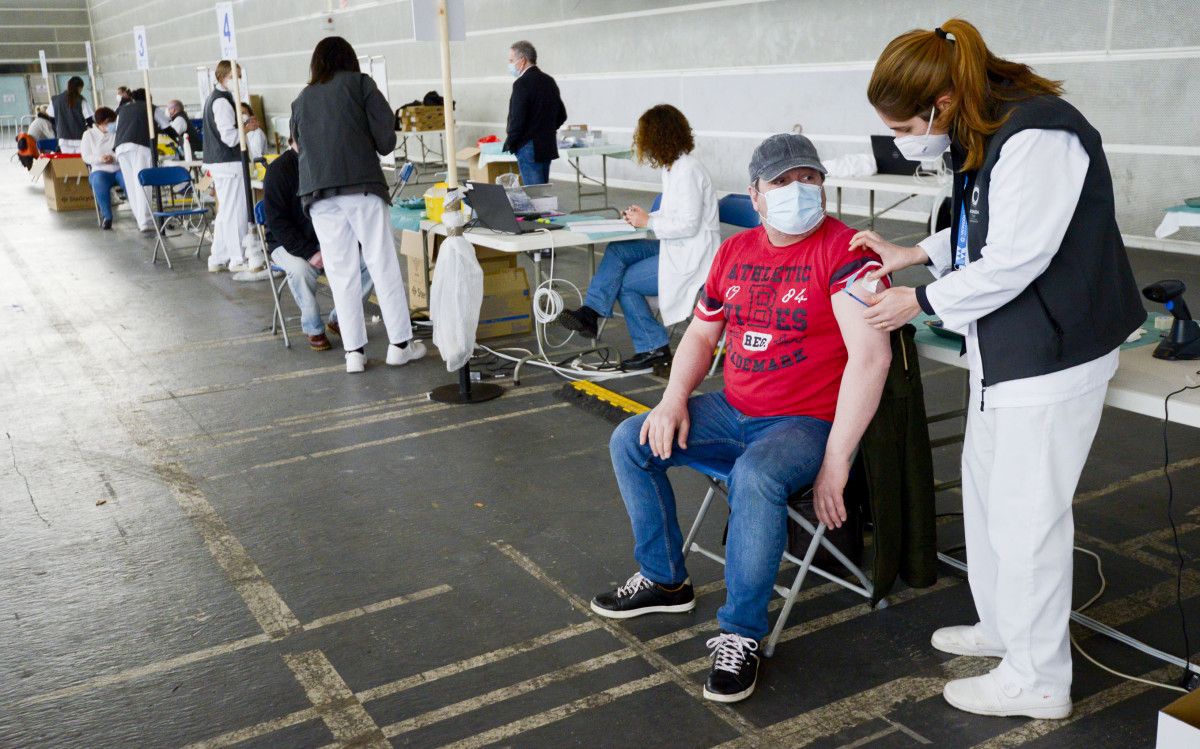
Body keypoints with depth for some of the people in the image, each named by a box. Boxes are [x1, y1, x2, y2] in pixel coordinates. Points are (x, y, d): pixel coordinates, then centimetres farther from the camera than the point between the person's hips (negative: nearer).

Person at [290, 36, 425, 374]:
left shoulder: (301, 100, 18)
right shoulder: (359, 83, 6)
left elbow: (300, 143, 17)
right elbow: (385, 128, -2)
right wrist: (380, 149, 17)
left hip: (318, 194, 4)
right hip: (362, 185, -3)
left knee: (341, 272, 5)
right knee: (383, 264, 3)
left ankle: (353, 352, 6)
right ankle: (400, 343, 6)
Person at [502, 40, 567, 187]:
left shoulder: (522, 84, -14)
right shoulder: (549, 81, 11)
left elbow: (517, 120, -18)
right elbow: (561, 115, 17)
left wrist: (508, 145, -5)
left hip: (529, 149, -8)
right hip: (548, 147, 8)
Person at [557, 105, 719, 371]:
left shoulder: (687, 170, -20)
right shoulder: (674, 166, 12)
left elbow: (689, 225, -23)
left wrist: (649, 223, -14)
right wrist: (646, 216, 3)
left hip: (694, 257, -10)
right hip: (677, 248, 10)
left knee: (626, 282, -9)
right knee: (617, 251, -2)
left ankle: (654, 347, 4)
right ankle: (590, 312, -9)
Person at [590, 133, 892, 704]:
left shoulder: (844, 250, -15)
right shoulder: (735, 251, 8)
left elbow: (871, 356, -24)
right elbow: (701, 335, 18)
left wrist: (835, 463, -25)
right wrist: (674, 399, -2)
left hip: (806, 422, -7)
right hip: (733, 411, 7)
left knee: (754, 478, -37)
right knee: (631, 443, -1)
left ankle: (741, 634, -18)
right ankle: (664, 578, 16)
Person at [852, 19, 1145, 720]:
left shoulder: (1036, 138, -25)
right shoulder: (982, 132, 6)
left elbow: (1014, 261, -24)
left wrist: (919, 302, -13)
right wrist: (909, 254, 7)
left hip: (1053, 354, -10)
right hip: (1006, 348, 10)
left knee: (1027, 512, -2)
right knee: (986, 488, 20)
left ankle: (1038, 681, 14)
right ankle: (1003, 626, 39)